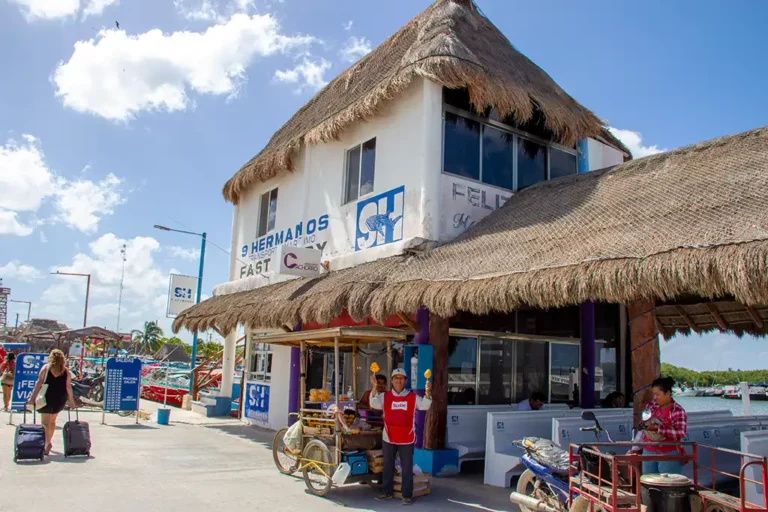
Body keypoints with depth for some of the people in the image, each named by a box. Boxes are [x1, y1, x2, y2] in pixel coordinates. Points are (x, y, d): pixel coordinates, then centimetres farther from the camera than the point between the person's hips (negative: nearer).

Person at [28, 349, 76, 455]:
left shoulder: (46, 368, -3)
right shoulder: (66, 371, 1)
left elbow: (39, 383, -7)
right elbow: (68, 387, 1)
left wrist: (33, 397, -6)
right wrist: (71, 401, 6)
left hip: (47, 398, -3)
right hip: (60, 399, 3)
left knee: (46, 422, -2)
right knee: (52, 420, 20)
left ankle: (47, 442, -18)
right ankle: (49, 440, 31)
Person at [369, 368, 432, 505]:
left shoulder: (413, 397, -1)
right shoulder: (385, 396, -1)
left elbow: (424, 406, -10)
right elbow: (374, 404, -16)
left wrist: (427, 392, -28)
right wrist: (374, 387, -31)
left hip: (407, 439, -2)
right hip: (388, 438, 2)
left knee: (407, 467, 4)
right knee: (388, 466, 14)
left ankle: (407, 495, 14)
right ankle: (388, 492, 27)